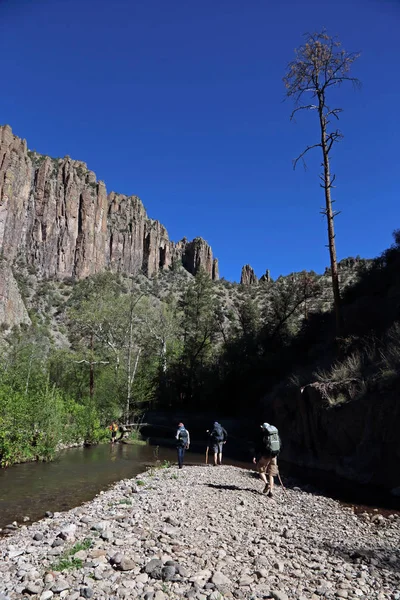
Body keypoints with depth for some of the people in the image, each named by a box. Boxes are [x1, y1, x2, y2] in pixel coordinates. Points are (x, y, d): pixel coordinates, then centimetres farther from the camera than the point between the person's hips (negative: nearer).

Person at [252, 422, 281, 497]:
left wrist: (255, 456, -7)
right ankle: (271, 491, 7)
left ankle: (267, 483, -6)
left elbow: (258, 446, -9)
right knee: (271, 474, 13)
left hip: (265, 455, -5)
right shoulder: (276, 433, 10)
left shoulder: (262, 435, -5)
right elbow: (280, 445, 14)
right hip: (274, 456, 5)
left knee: (261, 470, 14)